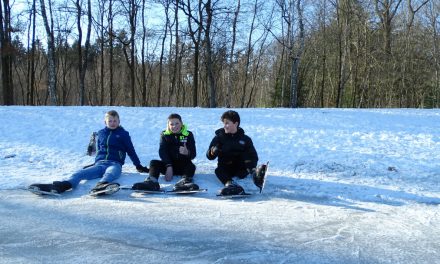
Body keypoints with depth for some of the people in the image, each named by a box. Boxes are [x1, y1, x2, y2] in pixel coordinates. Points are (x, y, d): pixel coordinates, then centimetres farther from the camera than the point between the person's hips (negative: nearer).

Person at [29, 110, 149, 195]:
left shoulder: (123, 134, 11)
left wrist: (139, 166, 15)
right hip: (100, 163, 3)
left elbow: (131, 151, 14)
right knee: (81, 173, -28)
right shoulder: (101, 133, 21)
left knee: (110, 173, -42)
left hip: (115, 164, -3)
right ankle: (62, 185, -55)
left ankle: (101, 186, -76)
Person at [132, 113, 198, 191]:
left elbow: (193, 154, -5)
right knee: (154, 162, -22)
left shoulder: (188, 135, 1)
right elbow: (162, 152, -9)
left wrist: (187, 153, -32)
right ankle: (152, 182, -48)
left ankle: (184, 181, -60)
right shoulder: (165, 135, 4)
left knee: (191, 166, -31)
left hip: (183, 165, -1)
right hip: (168, 164, 1)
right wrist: (169, 166, -26)